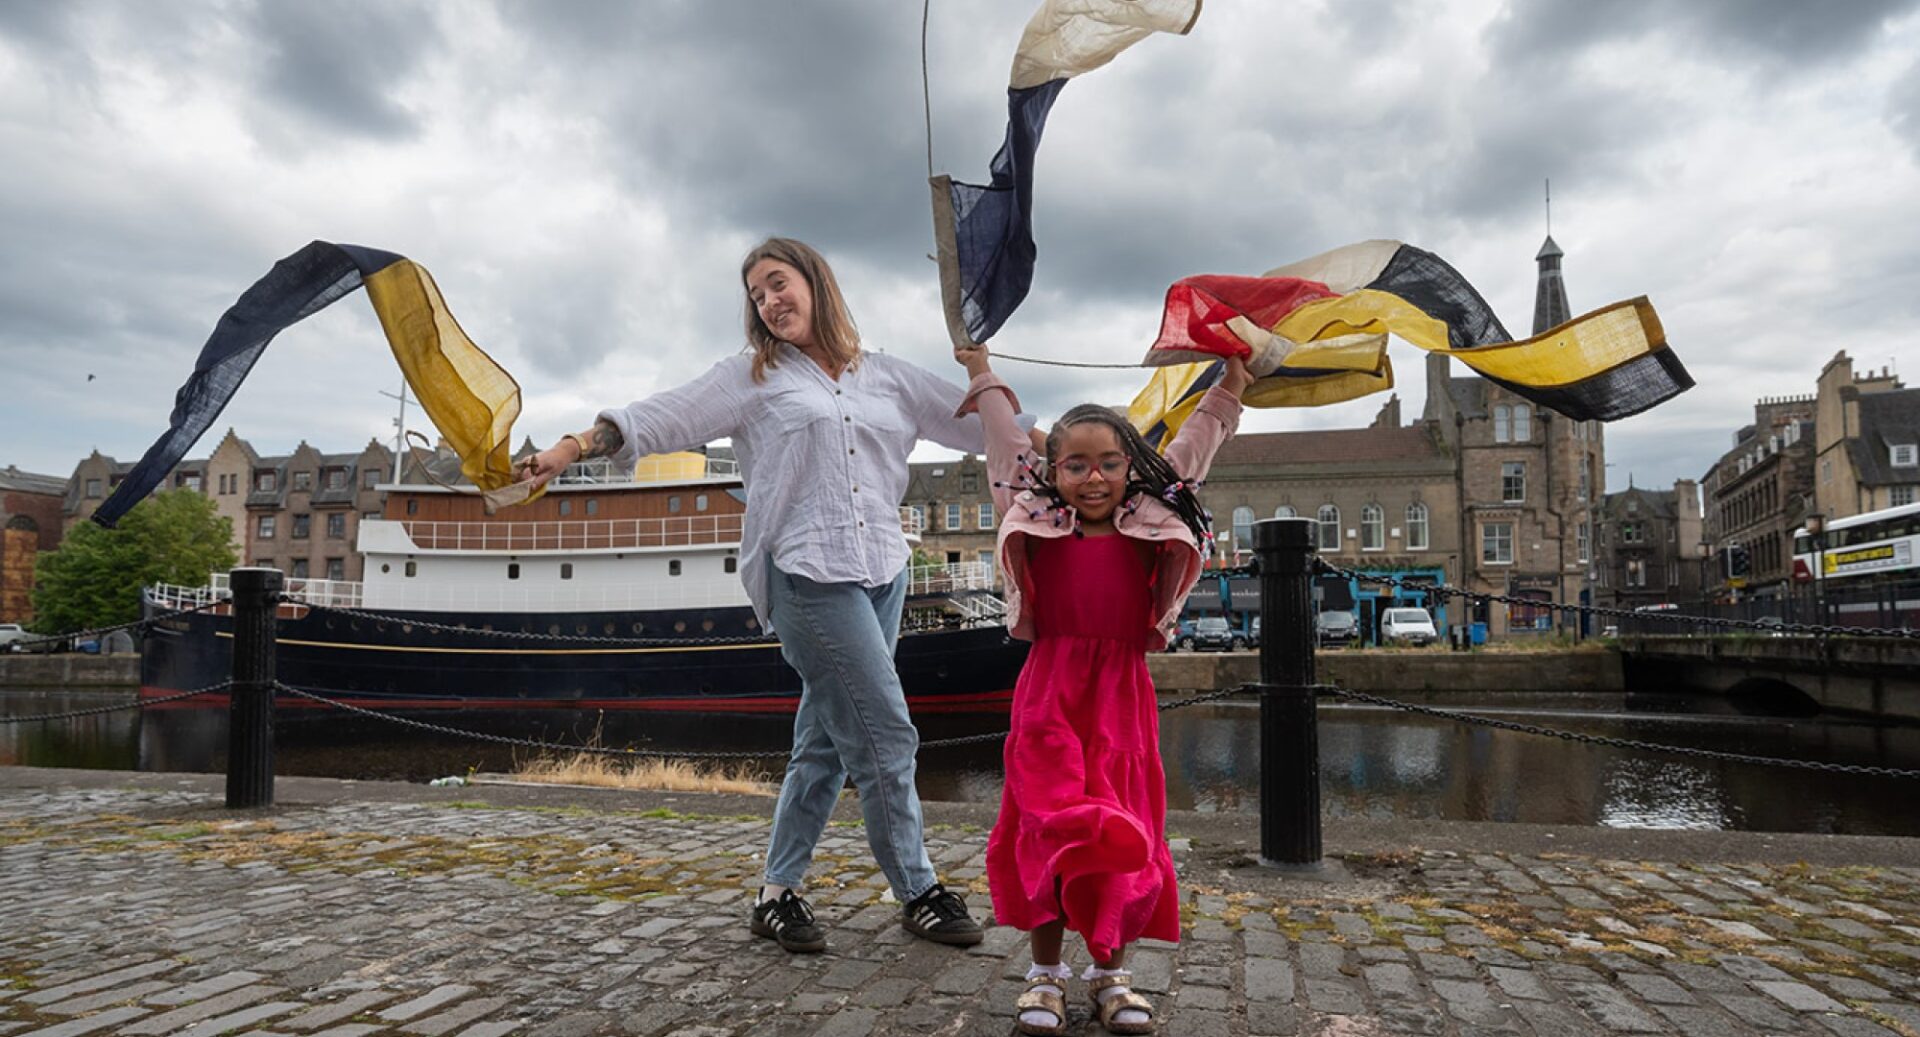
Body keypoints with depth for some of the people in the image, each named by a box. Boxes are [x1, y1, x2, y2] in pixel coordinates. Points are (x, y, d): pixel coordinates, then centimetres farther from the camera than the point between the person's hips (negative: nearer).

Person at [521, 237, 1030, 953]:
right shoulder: (753, 377, 9)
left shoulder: (887, 378, 17)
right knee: (886, 735, -8)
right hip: (807, 572, -5)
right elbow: (664, 418, 1)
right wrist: (573, 447, -10)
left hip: (882, 571, 5)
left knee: (827, 742, 8)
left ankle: (779, 895, 20)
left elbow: (977, 417, 18)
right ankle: (918, 892, 5)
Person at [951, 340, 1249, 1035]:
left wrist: (1230, 388, 19)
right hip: (1049, 695, -1)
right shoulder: (1037, 522, 3)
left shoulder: (1148, 526, 4)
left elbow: (1188, 452, 15)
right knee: (1046, 826, 2)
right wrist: (983, 376, 24)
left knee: (1123, 829, 6)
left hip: (1122, 697, 1)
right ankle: (1045, 972, 16)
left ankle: (1110, 971, 21)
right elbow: (1007, 443, 14)